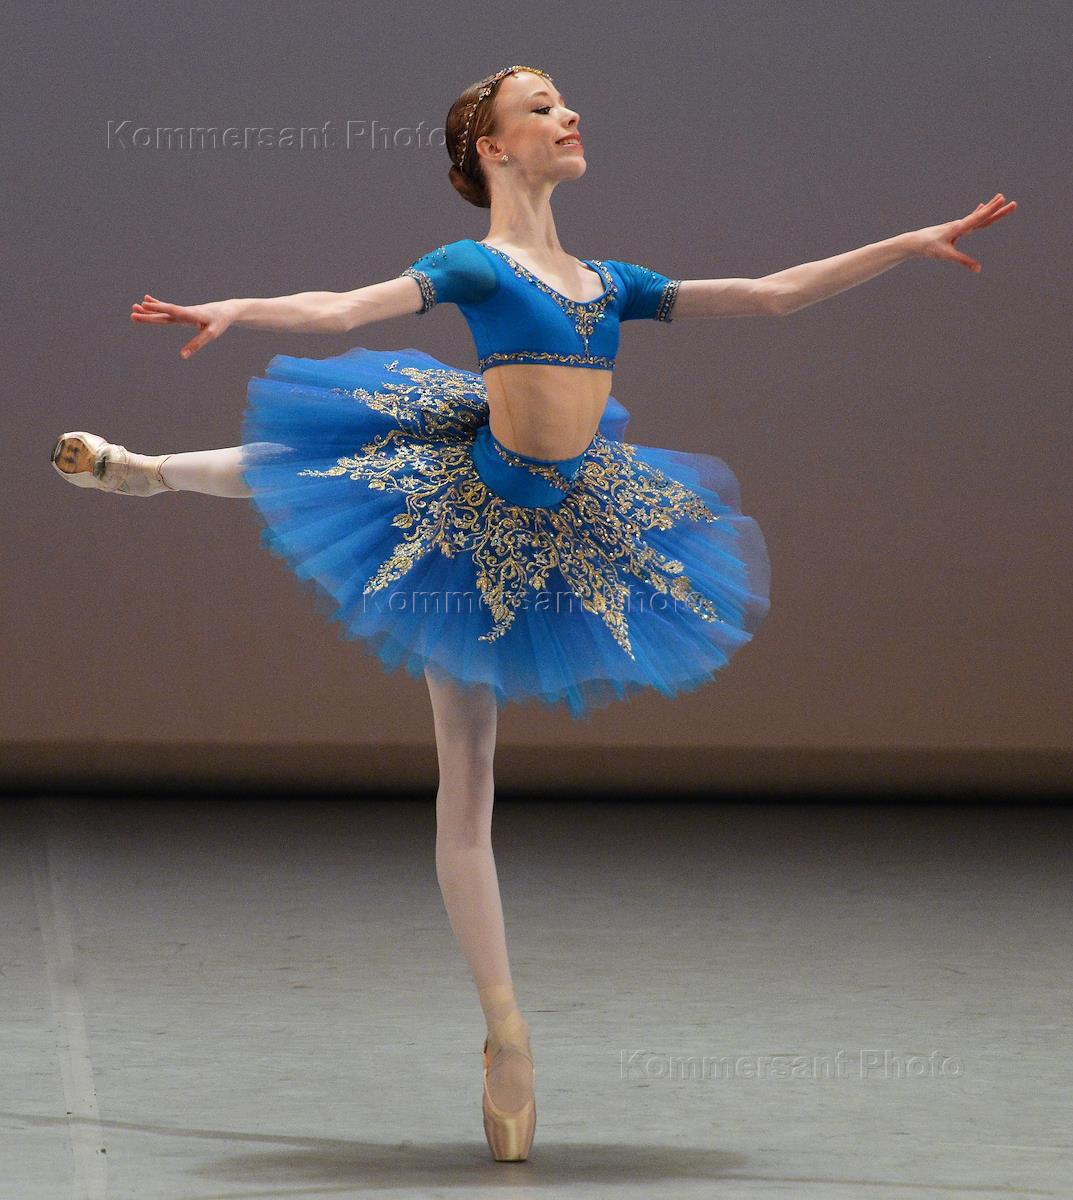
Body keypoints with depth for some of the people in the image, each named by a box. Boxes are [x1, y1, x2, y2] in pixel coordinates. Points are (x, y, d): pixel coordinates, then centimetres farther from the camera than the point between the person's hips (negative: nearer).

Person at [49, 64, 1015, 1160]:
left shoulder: (610, 282, 8)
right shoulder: (473, 267, -9)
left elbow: (771, 296, 11)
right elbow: (344, 308, -23)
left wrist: (910, 246, 9)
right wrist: (234, 310, -41)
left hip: (556, 529, 5)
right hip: (465, 509, -5)